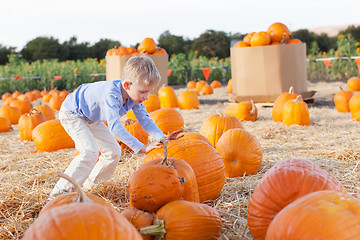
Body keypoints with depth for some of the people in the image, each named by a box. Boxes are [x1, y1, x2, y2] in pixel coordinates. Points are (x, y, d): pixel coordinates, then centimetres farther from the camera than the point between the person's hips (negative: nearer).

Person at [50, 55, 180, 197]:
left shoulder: (135, 96, -16)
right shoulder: (112, 95, -42)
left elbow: (145, 119, -7)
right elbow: (114, 126, -50)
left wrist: (162, 137, -25)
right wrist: (141, 147, -54)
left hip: (91, 118, 9)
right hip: (71, 113, -9)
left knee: (114, 152, 5)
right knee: (90, 151, -26)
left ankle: (89, 184, 21)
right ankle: (61, 191, -20)